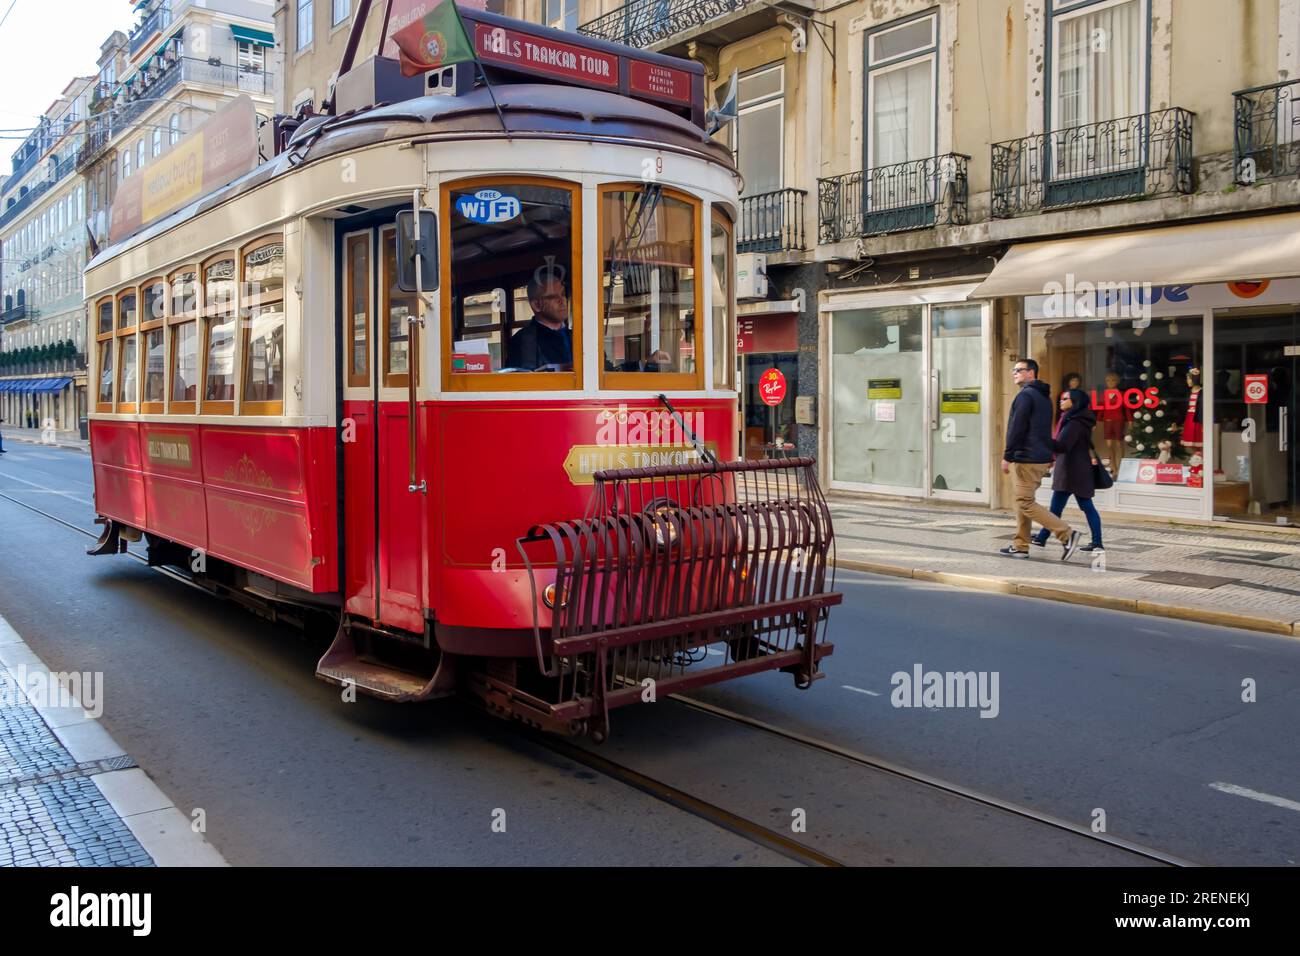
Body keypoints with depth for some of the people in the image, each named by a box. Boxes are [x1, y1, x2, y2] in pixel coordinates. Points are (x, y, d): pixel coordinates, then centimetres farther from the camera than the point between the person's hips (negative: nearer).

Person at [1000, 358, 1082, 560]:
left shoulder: (1025, 395, -13)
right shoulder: (1044, 396, 18)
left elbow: (1016, 429, -18)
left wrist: (1007, 456, -15)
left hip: (1026, 459, -10)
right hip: (1042, 458, 10)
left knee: (1025, 503, -8)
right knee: (1022, 502, 15)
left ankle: (1067, 534, -13)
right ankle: (1020, 546, 17)